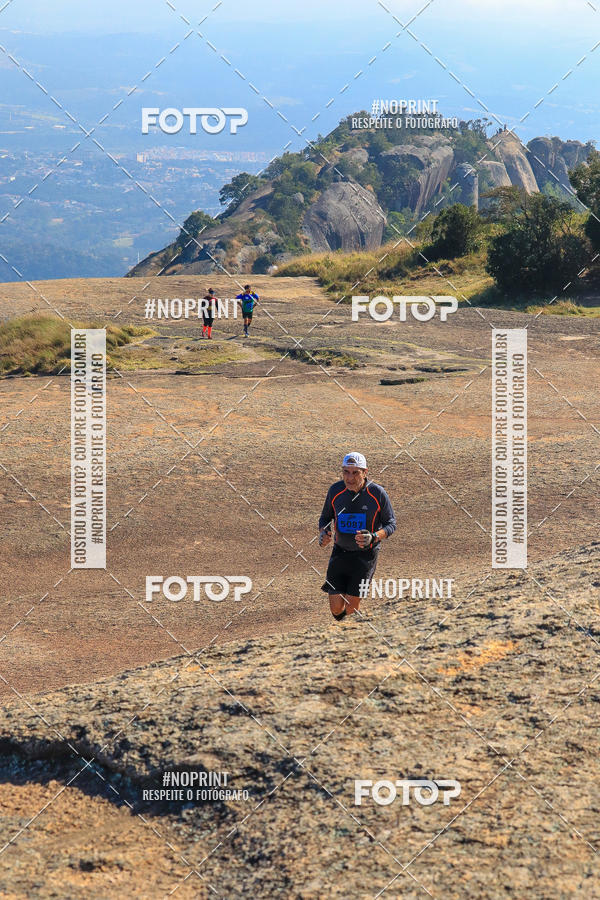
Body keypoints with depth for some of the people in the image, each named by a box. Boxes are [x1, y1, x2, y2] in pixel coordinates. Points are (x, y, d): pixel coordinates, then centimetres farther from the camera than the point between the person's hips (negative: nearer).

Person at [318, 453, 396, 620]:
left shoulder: (377, 493, -12)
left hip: (366, 555, -3)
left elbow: (391, 524, -5)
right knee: (336, 608, 0)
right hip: (340, 552, 3)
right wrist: (323, 533, -11)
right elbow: (325, 517, 12)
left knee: (351, 608, -7)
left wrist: (373, 537, -25)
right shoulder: (335, 490, -4)